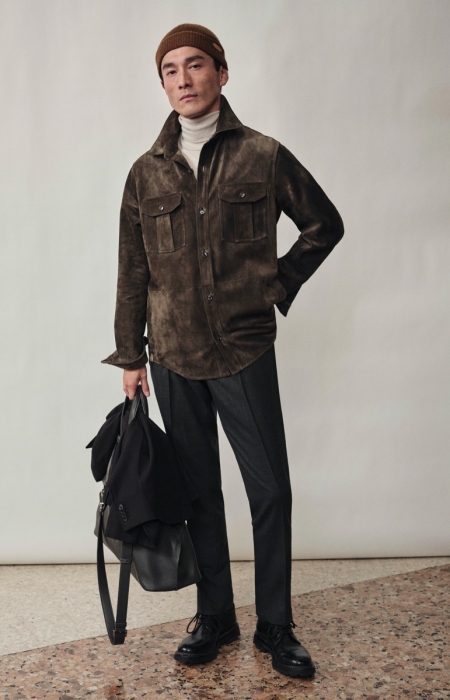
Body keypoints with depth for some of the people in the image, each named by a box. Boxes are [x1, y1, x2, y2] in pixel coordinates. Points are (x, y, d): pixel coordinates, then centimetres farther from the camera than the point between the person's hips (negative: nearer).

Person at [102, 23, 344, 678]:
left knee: (270, 489, 1)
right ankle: (214, 617, 27)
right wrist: (130, 355, 7)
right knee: (199, 490, 11)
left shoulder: (264, 156, 0)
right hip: (173, 357, 2)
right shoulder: (147, 173, 6)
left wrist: (280, 284, 2)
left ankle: (276, 625, 20)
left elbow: (324, 224, 10)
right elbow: (133, 272, 9)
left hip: (245, 352, -2)